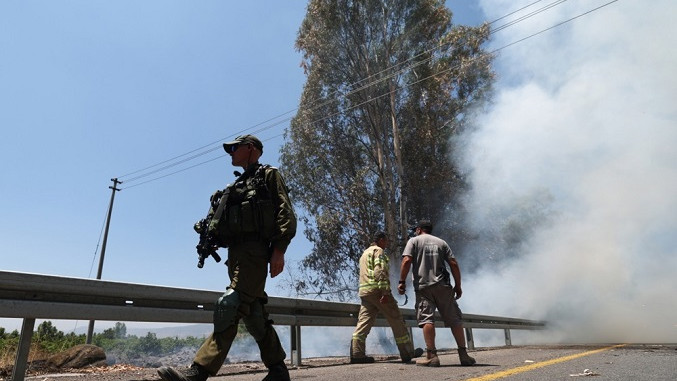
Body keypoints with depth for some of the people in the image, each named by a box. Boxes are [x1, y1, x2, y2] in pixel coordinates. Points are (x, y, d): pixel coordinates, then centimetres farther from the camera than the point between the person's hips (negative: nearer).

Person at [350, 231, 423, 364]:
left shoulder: (364, 253, 26)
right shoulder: (378, 251, -3)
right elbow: (380, 271, -17)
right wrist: (385, 291, -23)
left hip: (364, 291, 8)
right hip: (377, 289, -8)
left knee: (364, 321, 1)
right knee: (396, 321, 2)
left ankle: (356, 354, -8)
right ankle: (408, 353, 9)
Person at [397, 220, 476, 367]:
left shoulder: (414, 240, 9)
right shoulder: (441, 242, 18)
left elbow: (406, 261, -7)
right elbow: (454, 264, 9)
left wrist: (402, 281, -3)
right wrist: (458, 285, 14)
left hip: (423, 286, -3)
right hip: (443, 286, 3)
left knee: (426, 319, -6)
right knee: (454, 319, 7)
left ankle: (431, 355, -13)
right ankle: (463, 355, 8)